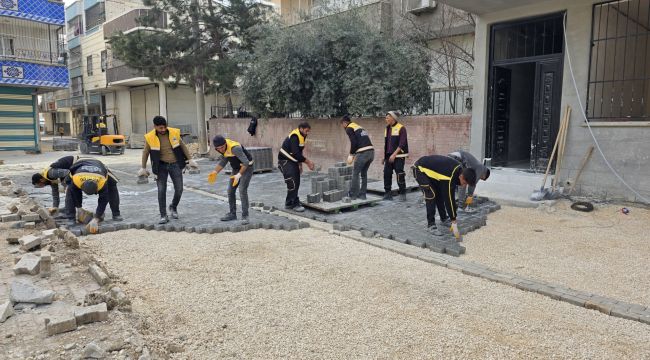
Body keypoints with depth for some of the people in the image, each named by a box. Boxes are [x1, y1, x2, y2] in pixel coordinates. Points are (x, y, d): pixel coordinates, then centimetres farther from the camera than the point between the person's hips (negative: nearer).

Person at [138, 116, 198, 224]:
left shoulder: (174, 133, -6)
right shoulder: (150, 137, -7)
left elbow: (183, 146, 7)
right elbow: (145, 152, 5)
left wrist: (190, 160, 6)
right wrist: (143, 168, 8)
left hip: (175, 165, 1)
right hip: (161, 166, -1)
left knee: (179, 189, 1)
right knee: (161, 191, -3)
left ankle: (173, 207, 29)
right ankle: (163, 216, 6)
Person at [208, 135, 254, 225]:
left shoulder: (234, 148, -31)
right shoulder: (222, 148, -5)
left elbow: (246, 162, -31)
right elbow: (223, 161, 9)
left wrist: (239, 175, -36)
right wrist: (215, 172, 0)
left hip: (246, 167, -8)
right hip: (236, 168, 8)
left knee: (242, 190, -19)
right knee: (230, 190, 8)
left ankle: (245, 216, -15)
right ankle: (232, 214, 21)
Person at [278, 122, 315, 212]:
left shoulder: (302, 136, 8)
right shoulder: (294, 136, -22)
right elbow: (296, 153, -29)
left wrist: (300, 164, 14)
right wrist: (307, 162, -22)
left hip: (292, 161, 10)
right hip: (285, 161, -10)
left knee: (296, 183, 10)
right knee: (292, 183, -14)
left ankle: (289, 203, 19)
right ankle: (295, 204, -7)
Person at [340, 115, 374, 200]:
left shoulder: (349, 129, 1)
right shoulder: (360, 127, 27)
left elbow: (354, 142, -11)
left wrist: (351, 155, -1)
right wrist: (355, 154, 29)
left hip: (363, 153, -8)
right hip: (371, 151, 8)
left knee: (355, 173, 6)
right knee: (364, 173, 18)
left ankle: (353, 195, 13)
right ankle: (362, 194, 21)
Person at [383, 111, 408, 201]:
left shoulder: (401, 128, -8)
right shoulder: (387, 129, 16)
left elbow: (402, 144, -15)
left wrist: (394, 154, -20)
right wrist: (384, 156, 16)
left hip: (399, 156, -7)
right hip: (389, 156, 7)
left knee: (400, 175, -6)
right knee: (387, 174, 2)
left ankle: (402, 194, 4)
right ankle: (388, 193, 11)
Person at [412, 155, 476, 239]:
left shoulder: (459, 168, -9)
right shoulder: (449, 178, -34)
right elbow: (449, 199, -31)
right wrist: (454, 223, -26)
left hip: (430, 168, 9)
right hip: (420, 169, -9)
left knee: (441, 194, 8)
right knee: (431, 196, -17)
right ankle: (431, 225, -8)